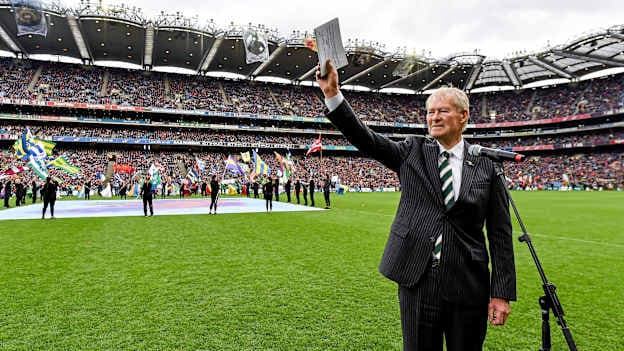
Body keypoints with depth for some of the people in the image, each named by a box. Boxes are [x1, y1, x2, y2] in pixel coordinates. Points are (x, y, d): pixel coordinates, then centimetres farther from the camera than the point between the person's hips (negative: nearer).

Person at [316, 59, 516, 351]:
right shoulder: (413, 152, 3)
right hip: (416, 282, 0)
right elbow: (365, 139, -9)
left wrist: (502, 293, -3)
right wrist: (332, 93, -20)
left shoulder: (486, 166, 0)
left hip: (469, 287, 0)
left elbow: (500, 234, 1)